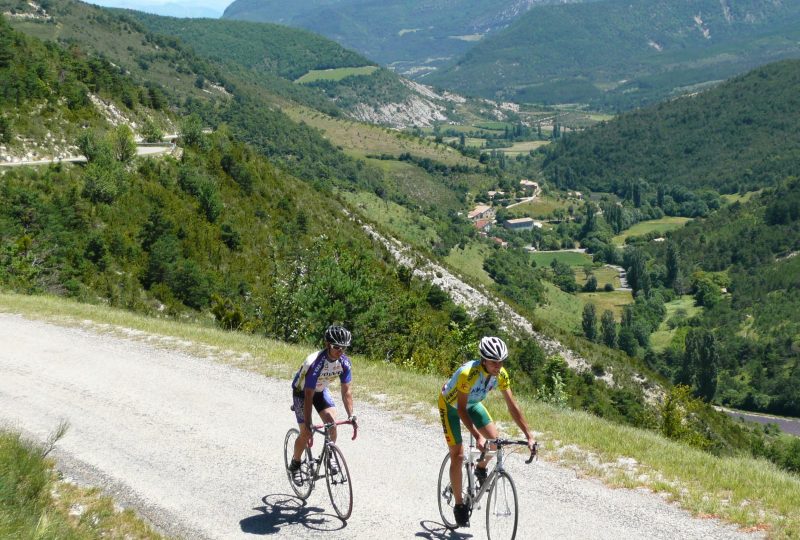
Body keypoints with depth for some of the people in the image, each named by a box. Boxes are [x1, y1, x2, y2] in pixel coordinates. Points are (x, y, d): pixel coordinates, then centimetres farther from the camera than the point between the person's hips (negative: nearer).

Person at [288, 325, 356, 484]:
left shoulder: (344, 362, -22)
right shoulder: (315, 362, -39)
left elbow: (346, 391, -14)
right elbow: (309, 396, -37)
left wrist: (351, 416, -24)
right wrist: (308, 426, -39)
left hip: (321, 390, 4)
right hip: (302, 391, -4)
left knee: (332, 423, -16)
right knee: (305, 434, -8)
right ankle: (295, 465, 17)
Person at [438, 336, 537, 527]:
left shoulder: (501, 375, -23)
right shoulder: (468, 373, -40)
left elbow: (512, 406, -17)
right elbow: (461, 409, -38)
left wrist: (529, 435, -22)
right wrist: (477, 436, -47)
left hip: (472, 403, 5)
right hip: (450, 405, -5)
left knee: (494, 439, -14)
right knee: (458, 455, -9)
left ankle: (480, 470, 18)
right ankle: (459, 506, 4)